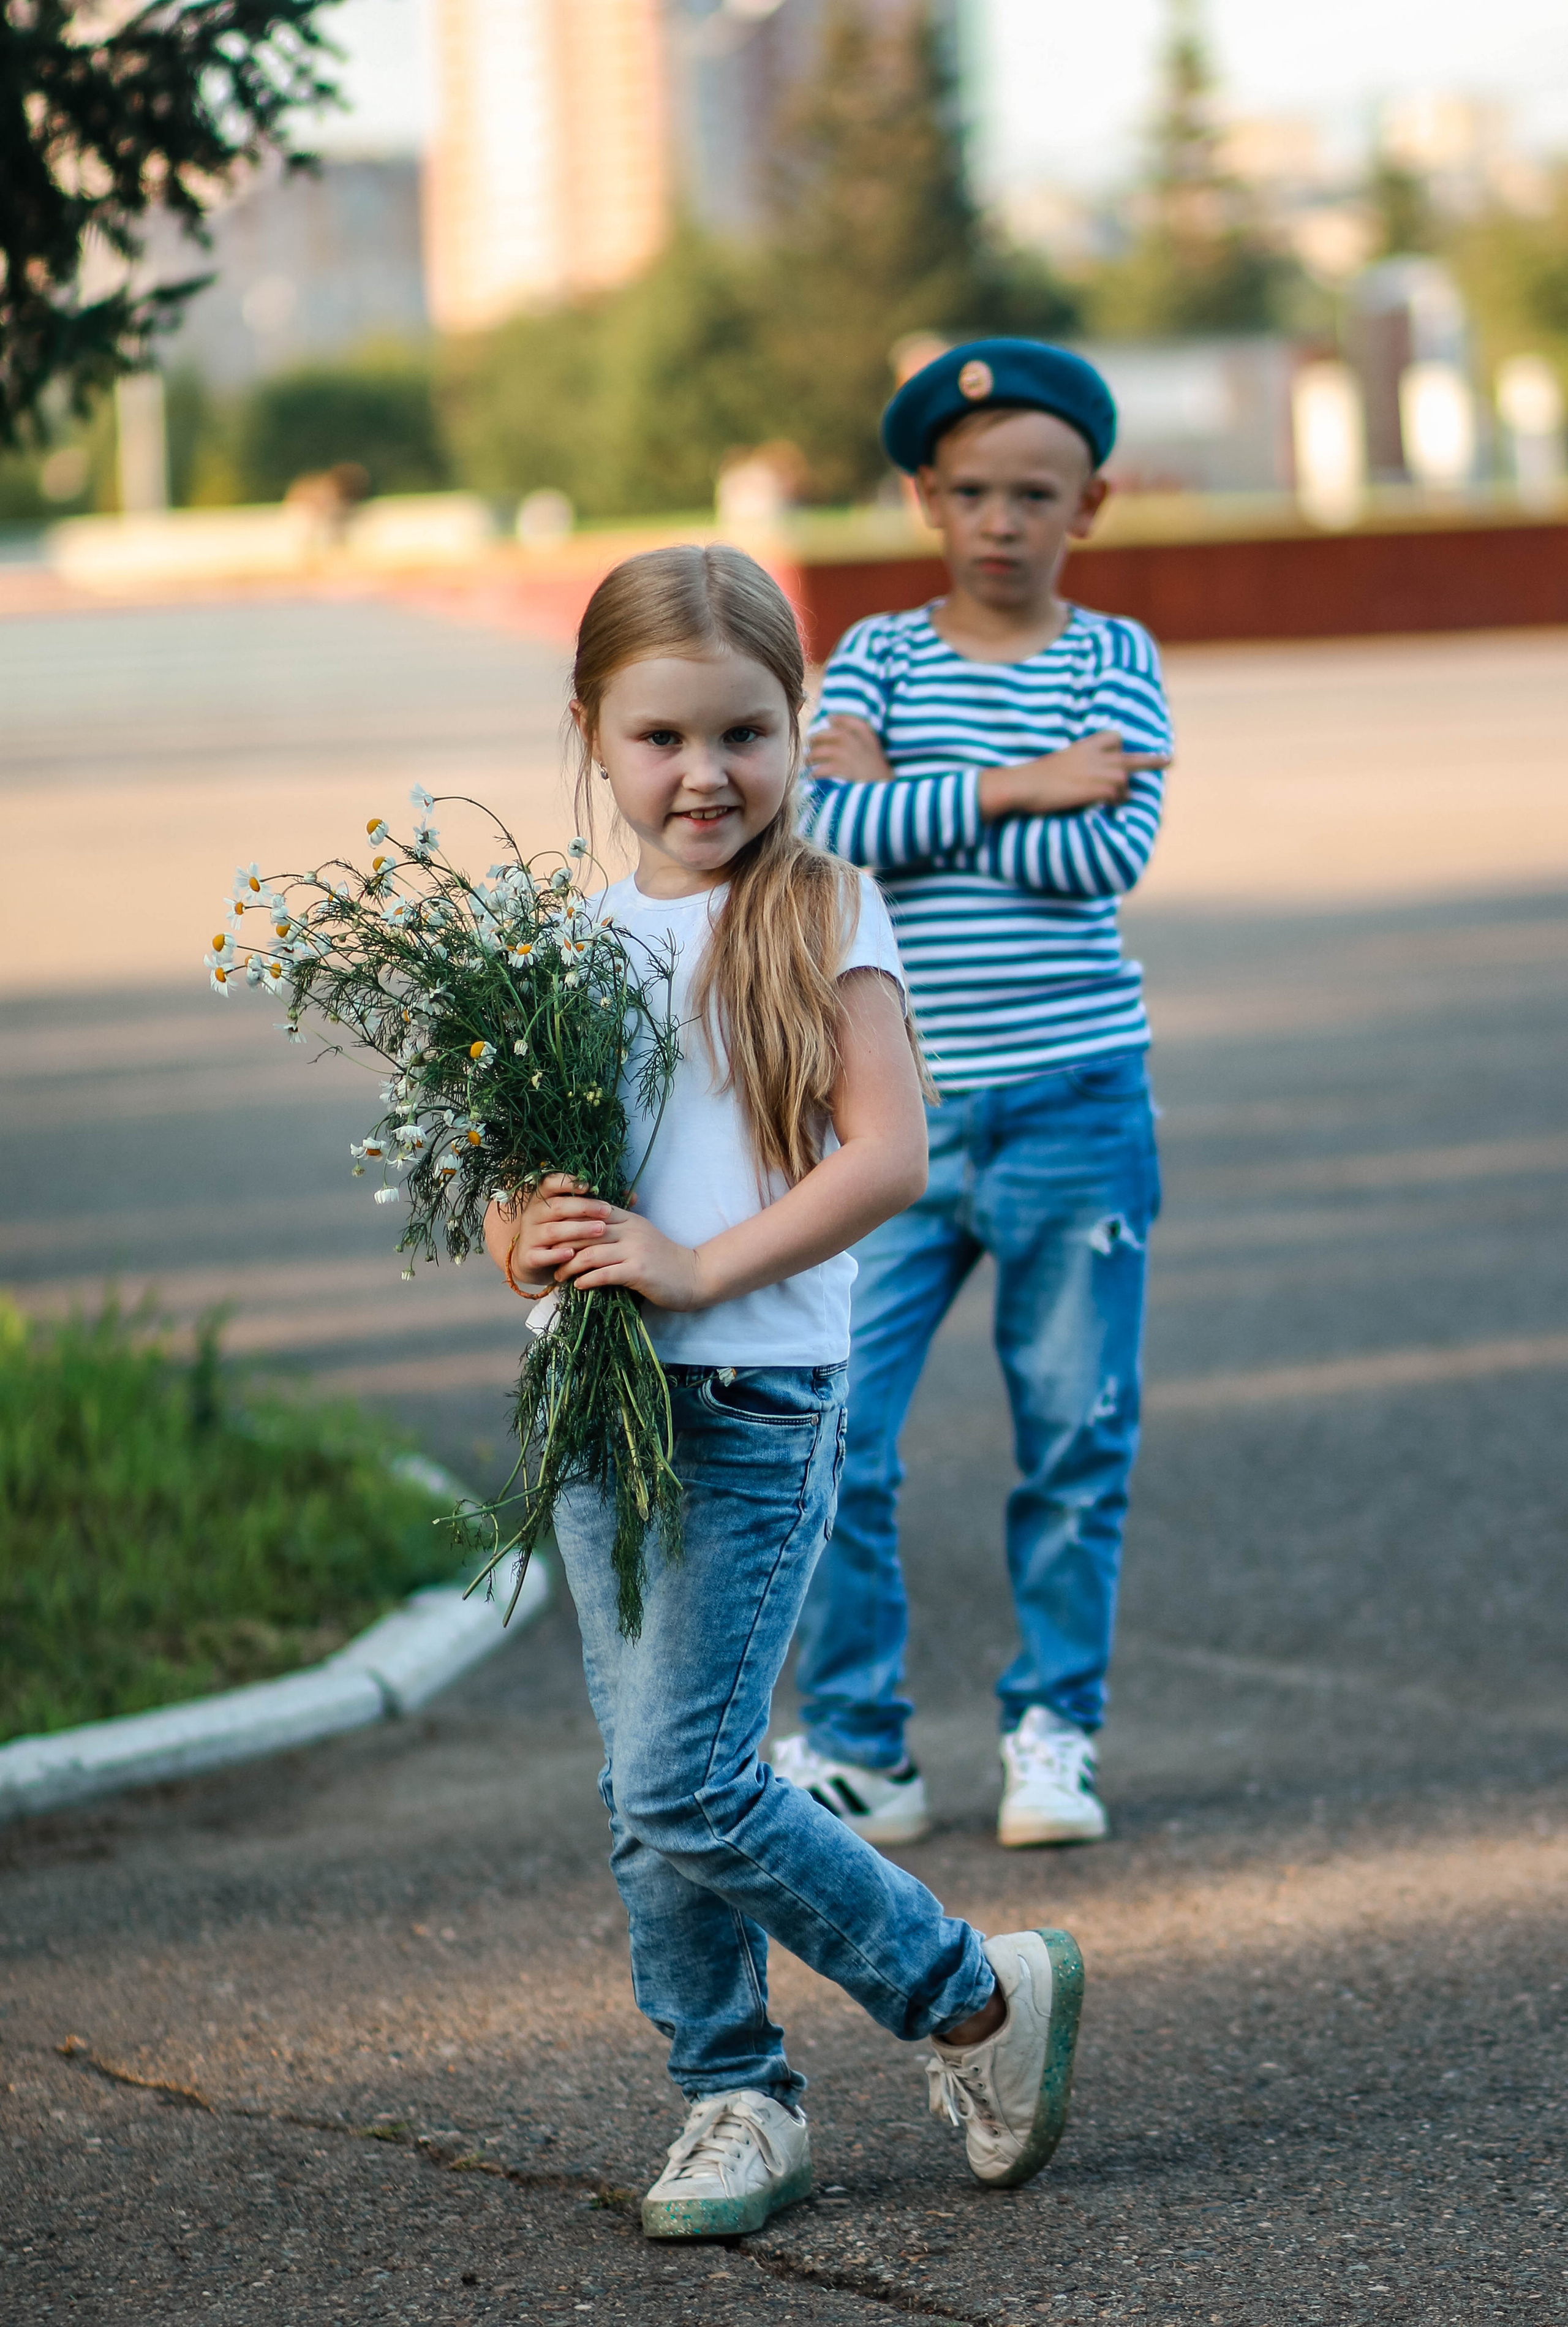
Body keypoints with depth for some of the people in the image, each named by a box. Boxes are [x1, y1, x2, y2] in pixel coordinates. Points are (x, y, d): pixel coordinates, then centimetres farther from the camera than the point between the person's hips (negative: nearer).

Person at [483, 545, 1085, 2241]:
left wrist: (696, 1268, -19)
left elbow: (886, 1157, -13)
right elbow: (507, 1174, 13)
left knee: (684, 1784, -11)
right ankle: (733, 2099, 23)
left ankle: (980, 1997, 6)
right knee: (648, 1797, 9)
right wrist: (528, 1245, -10)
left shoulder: (820, 919, -4)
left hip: (756, 1403, -5)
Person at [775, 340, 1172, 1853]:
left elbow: (1110, 853, -14)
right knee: (832, 1435, -4)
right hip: (895, 1110, 1)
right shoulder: (877, 658, 5)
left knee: (1076, 1434, 7)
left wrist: (903, 798, -12)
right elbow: (823, 828, -13)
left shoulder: (1115, 661, 3)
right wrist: (1013, 790, -17)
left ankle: (1053, 1731, 21)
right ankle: (854, 1751, 10)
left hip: (1072, 1104, 0)